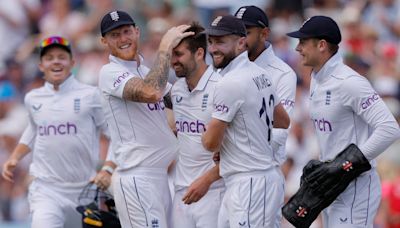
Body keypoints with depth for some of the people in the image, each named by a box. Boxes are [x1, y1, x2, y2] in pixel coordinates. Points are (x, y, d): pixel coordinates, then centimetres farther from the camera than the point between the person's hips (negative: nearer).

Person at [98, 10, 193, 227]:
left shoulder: (148, 72, 19)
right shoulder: (110, 73, -9)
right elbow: (151, 93, -25)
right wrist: (165, 48, -17)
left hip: (160, 175, 9)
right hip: (137, 179, -9)